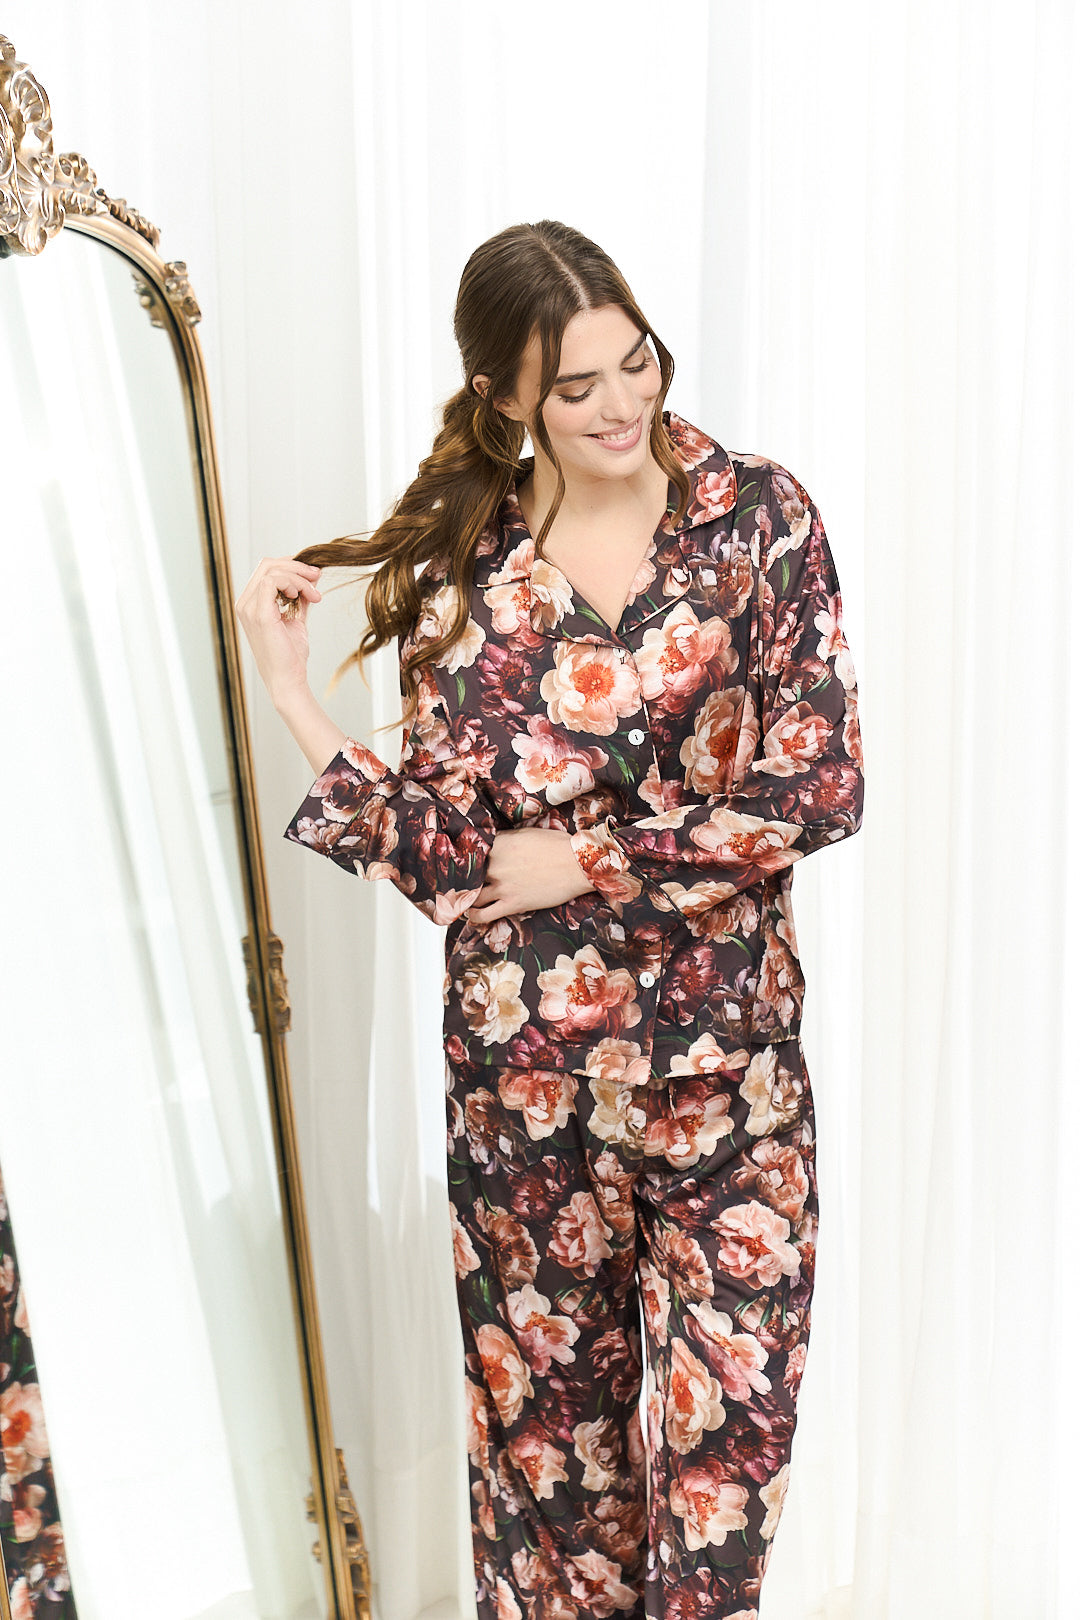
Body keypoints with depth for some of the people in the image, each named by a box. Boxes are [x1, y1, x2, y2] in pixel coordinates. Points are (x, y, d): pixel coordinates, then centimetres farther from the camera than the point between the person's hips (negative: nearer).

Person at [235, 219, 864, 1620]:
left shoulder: (762, 518, -5)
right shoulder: (458, 572, -3)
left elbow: (818, 787, -10)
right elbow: (444, 853, -8)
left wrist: (583, 860, -12)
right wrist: (291, 696, -16)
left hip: (726, 1044, 0)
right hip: (527, 1055, 1)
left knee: (731, 1396, 8)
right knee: (550, 1388, 16)